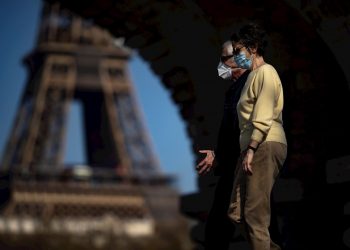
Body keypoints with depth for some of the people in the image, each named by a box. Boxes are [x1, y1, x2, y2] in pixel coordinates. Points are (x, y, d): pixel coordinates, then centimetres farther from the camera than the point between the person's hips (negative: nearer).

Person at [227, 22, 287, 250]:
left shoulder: (266, 72, -3)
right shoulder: (253, 76, 26)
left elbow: (263, 117, -14)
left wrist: (251, 149, -19)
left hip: (265, 147, -10)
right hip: (252, 149, 10)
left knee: (255, 213, -13)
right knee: (237, 212, 4)